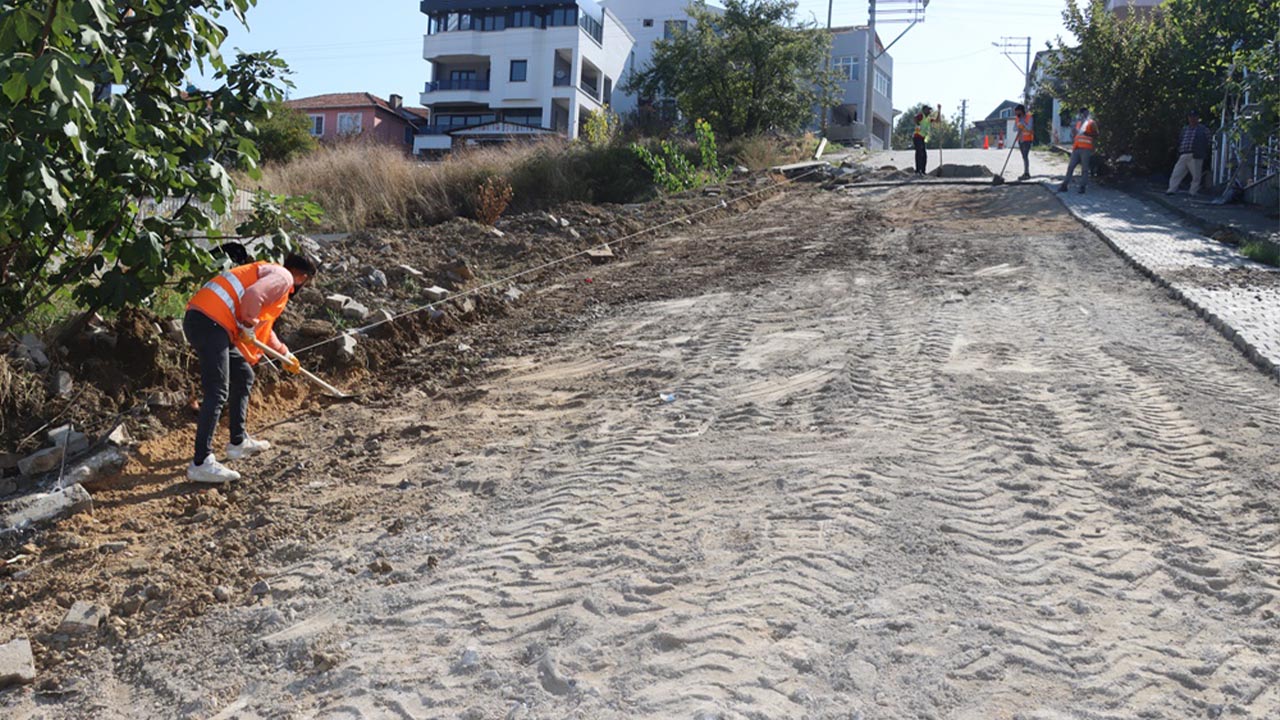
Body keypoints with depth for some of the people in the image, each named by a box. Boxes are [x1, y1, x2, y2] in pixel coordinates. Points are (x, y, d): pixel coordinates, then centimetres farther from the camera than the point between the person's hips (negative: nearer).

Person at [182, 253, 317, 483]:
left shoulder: (271, 272, 31)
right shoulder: (283, 277, 0)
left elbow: (263, 324, 44)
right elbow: (253, 295, -23)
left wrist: (285, 354, 52)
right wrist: (248, 327, -8)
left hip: (202, 321, 11)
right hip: (209, 323, -11)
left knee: (243, 375, 20)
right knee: (217, 392, -13)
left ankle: (238, 441, 28)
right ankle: (201, 463, -16)